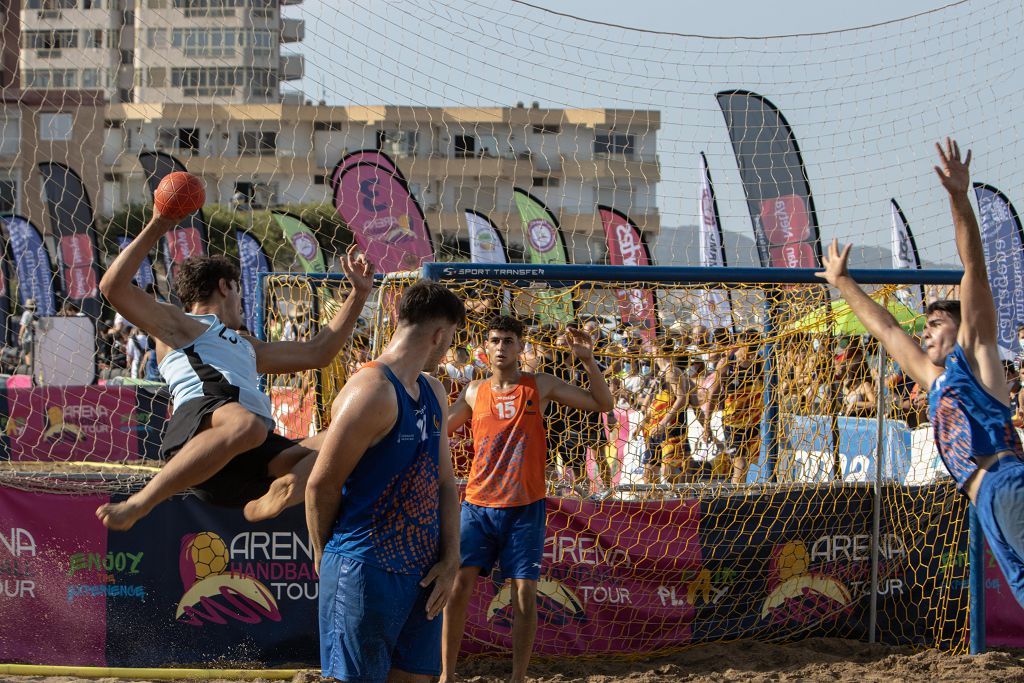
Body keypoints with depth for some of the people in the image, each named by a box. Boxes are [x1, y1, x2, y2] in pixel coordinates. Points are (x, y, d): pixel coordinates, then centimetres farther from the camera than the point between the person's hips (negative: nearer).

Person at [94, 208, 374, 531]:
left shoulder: (246, 347, 45)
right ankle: (138, 505, -37)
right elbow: (113, 287, 9)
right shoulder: (177, 323, 24)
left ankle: (265, 504, -40)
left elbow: (318, 352, 47)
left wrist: (359, 293, 45)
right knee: (245, 425, -42)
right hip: (200, 419, -6)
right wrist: (155, 229, 8)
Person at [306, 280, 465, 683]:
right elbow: (321, 485, -13)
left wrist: (450, 559, 4)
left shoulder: (433, 393, 13)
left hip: (422, 571, 8)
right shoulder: (372, 391, -16)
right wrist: (325, 558, -1)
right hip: (367, 571, -8)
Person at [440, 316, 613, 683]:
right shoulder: (474, 391, 7)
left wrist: (588, 360, -12)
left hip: (525, 506, -1)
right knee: (459, 584, -6)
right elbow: (440, 429, 20)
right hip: (478, 505, 2)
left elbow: (602, 404, 1)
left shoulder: (541, 386, 1)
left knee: (524, 592, -4)